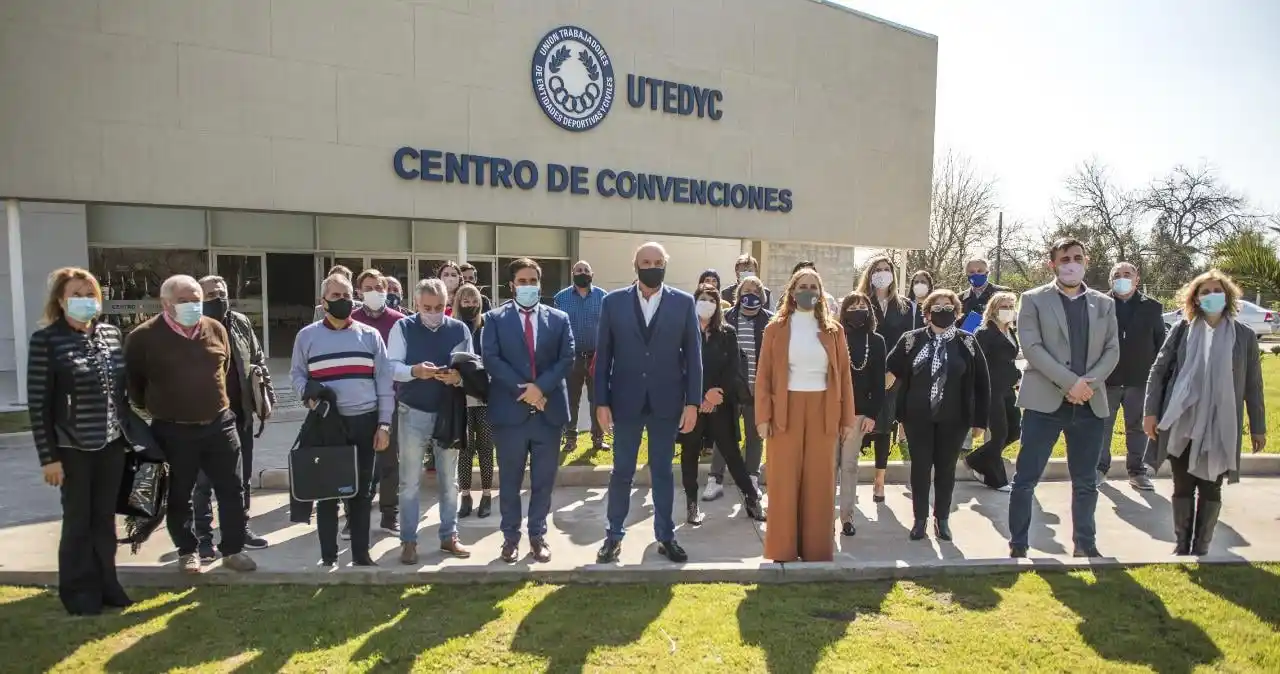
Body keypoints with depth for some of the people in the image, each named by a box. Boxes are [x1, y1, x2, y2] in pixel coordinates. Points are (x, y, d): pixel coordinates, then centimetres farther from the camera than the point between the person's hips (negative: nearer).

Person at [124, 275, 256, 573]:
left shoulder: (216, 329, 2)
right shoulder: (143, 337, -9)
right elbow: (132, 381, 3)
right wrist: (154, 408, 10)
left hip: (219, 424, 3)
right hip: (173, 431, -2)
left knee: (232, 490, 6)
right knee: (179, 496, 11)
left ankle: (233, 550, 19)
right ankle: (187, 552, 28)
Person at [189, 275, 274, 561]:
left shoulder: (241, 323, 6)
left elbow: (258, 360, 12)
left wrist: (266, 396, 6)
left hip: (240, 413, 5)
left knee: (241, 476, 15)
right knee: (204, 480, 5)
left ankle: (241, 527, 29)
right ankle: (203, 538, 15)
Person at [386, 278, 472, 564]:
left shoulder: (459, 329, 1)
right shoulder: (403, 327, -3)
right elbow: (391, 366, -10)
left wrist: (459, 376, -22)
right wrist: (414, 371, -30)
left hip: (449, 413, 2)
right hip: (413, 413, -2)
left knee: (449, 480, 12)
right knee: (410, 481, 7)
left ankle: (449, 536, 26)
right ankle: (408, 540, 19)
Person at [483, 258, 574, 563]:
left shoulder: (559, 319, 8)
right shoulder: (495, 319, 4)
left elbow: (567, 358, -1)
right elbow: (491, 359, -7)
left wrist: (541, 386, -15)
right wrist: (522, 389, -15)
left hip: (549, 410, 1)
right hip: (510, 409, -1)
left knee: (544, 480, 10)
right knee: (509, 480, 9)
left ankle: (538, 535, 24)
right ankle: (510, 536, 23)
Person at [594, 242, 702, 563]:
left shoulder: (683, 302, -1)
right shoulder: (613, 302, 0)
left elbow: (693, 354, 0)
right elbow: (603, 355, 1)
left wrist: (692, 402, -4)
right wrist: (602, 401, -3)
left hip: (666, 401, 0)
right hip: (626, 400, 0)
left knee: (663, 471, 12)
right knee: (622, 471, 9)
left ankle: (665, 536, 25)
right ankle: (614, 535, 24)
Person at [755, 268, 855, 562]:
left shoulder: (834, 330, 7)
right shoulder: (776, 328, 2)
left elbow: (844, 374, 6)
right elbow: (763, 374, -1)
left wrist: (847, 418, 2)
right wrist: (763, 416, -8)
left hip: (823, 413, 2)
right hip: (786, 411, -1)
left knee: (819, 483, 7)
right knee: (784, 482, 3)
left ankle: (817, 549, 18)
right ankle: (783, 549, 13)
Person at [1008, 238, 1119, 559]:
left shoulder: (1104, 303, 13)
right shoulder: (1034, 300, 1)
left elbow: (1112, 350, 7)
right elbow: (1032, 347, -9)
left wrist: (1088, 383, -10)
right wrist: (1069, 382, -17)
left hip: (1090, 404, 4)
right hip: (1045, 401, -3)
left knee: (1086, 482, 12)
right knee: (1026, 478, -1)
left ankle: (1085, 544, 27)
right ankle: (1017, 545, 9)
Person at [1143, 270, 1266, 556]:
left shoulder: (1244, 336, 1)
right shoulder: (1183, 329, 0)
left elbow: (1253, 385, 5)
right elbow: (1158, 370, 2)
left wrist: (1258, 427, 6)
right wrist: (1150, 411, -4)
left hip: (1220, 428, 0)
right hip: (1182, 425, 0)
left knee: (1210, 488, 8)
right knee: (1182, 486, 9)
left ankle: (1201, 547, 20)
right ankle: (1181, 545, 22)